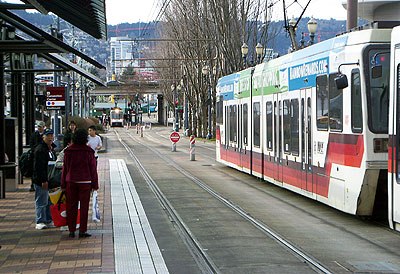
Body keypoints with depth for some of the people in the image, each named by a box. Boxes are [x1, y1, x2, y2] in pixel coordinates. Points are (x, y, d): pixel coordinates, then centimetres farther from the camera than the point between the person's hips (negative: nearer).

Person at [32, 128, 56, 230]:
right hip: (41, 181, -9)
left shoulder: (52, 149, 16)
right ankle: (40, 222, 3)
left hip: (50, 180, 9)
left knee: (50, 202, 13)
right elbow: (39, 167, -20)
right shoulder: (40, 149, -14)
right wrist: (43, 180, -23)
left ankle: (49, 221, 21)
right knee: (41, 202, -4)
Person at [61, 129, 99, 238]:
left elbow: (65, 168, 4)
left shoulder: (68, 151, 1)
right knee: (84, 206, 2)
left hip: (71, 181, 2)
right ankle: (82, 231, 2)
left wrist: (63, 184, 10)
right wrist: (95, 184, 5)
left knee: (71, 206, 8)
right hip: (85, 181, -2)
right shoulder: (89, 152, -5)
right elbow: (93, 169, -2)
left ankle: (71, 230, 9)